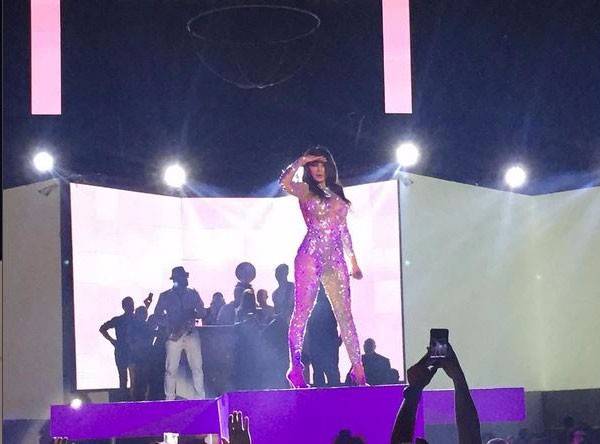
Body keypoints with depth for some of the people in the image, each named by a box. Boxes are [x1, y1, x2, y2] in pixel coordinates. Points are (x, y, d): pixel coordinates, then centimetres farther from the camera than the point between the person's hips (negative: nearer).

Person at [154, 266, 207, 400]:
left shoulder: (193, 294, 12)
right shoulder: (165, 296, 7)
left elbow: (203, 312, 11)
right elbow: (157, 315, 5)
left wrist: (193, 315, -11)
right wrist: (170, 324, -10)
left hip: (191, 334, 2)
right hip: (174, 335, -1)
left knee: (197, 367, -3)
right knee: (171, 369, -4)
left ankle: (201, 397, 1)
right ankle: (169, 398, 1)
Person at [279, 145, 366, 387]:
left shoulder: (337, 193, 21)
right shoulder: (304, 190, 6)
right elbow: (284, 182, -17)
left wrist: (353, 261, 22)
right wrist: (300, 161, -6)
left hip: (335, 258, 5)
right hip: (310, 256, -5)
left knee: (345, 314, 1)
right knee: (302, 311, -7)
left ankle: (357, 369, 0)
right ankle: (296, 369, -8)